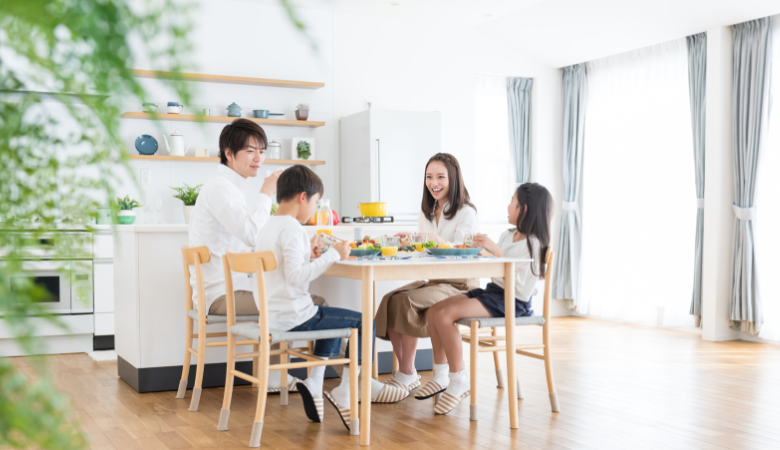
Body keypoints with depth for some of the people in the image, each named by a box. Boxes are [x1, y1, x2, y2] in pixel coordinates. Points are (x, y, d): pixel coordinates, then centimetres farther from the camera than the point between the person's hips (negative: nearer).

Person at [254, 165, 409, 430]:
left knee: (332, 319, 31)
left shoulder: (268, 226, 11)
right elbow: (295, 277, -29)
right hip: (293, 316, -10)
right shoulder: (292, 228, -18)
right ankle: (345, 393, 7)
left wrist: (308, 255, 20)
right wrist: (333, 255, -23)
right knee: (363, 323, -3)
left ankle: (314, 383, 23)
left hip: (274, 315, 10)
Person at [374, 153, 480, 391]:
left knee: (406, 301, -29)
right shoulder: (426, 213, 17)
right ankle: (404, 370, -13)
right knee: (390, 300, -21)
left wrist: (436, 240, -31)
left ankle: (407, 374, -17)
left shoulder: (466, 213, -6)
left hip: (459, 285, -7)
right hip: (431, 280, 7)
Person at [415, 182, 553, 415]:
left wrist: (496, 251, -25)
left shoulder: (533, 245, -13)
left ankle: (459, 382, -12)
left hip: (512, 301, -9)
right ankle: (441, 376, 5)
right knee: (434, 311, -4)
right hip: (492, 291, 9)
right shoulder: (508, 235, 14)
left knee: (445, 315, -23)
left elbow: (521, 289, -22)